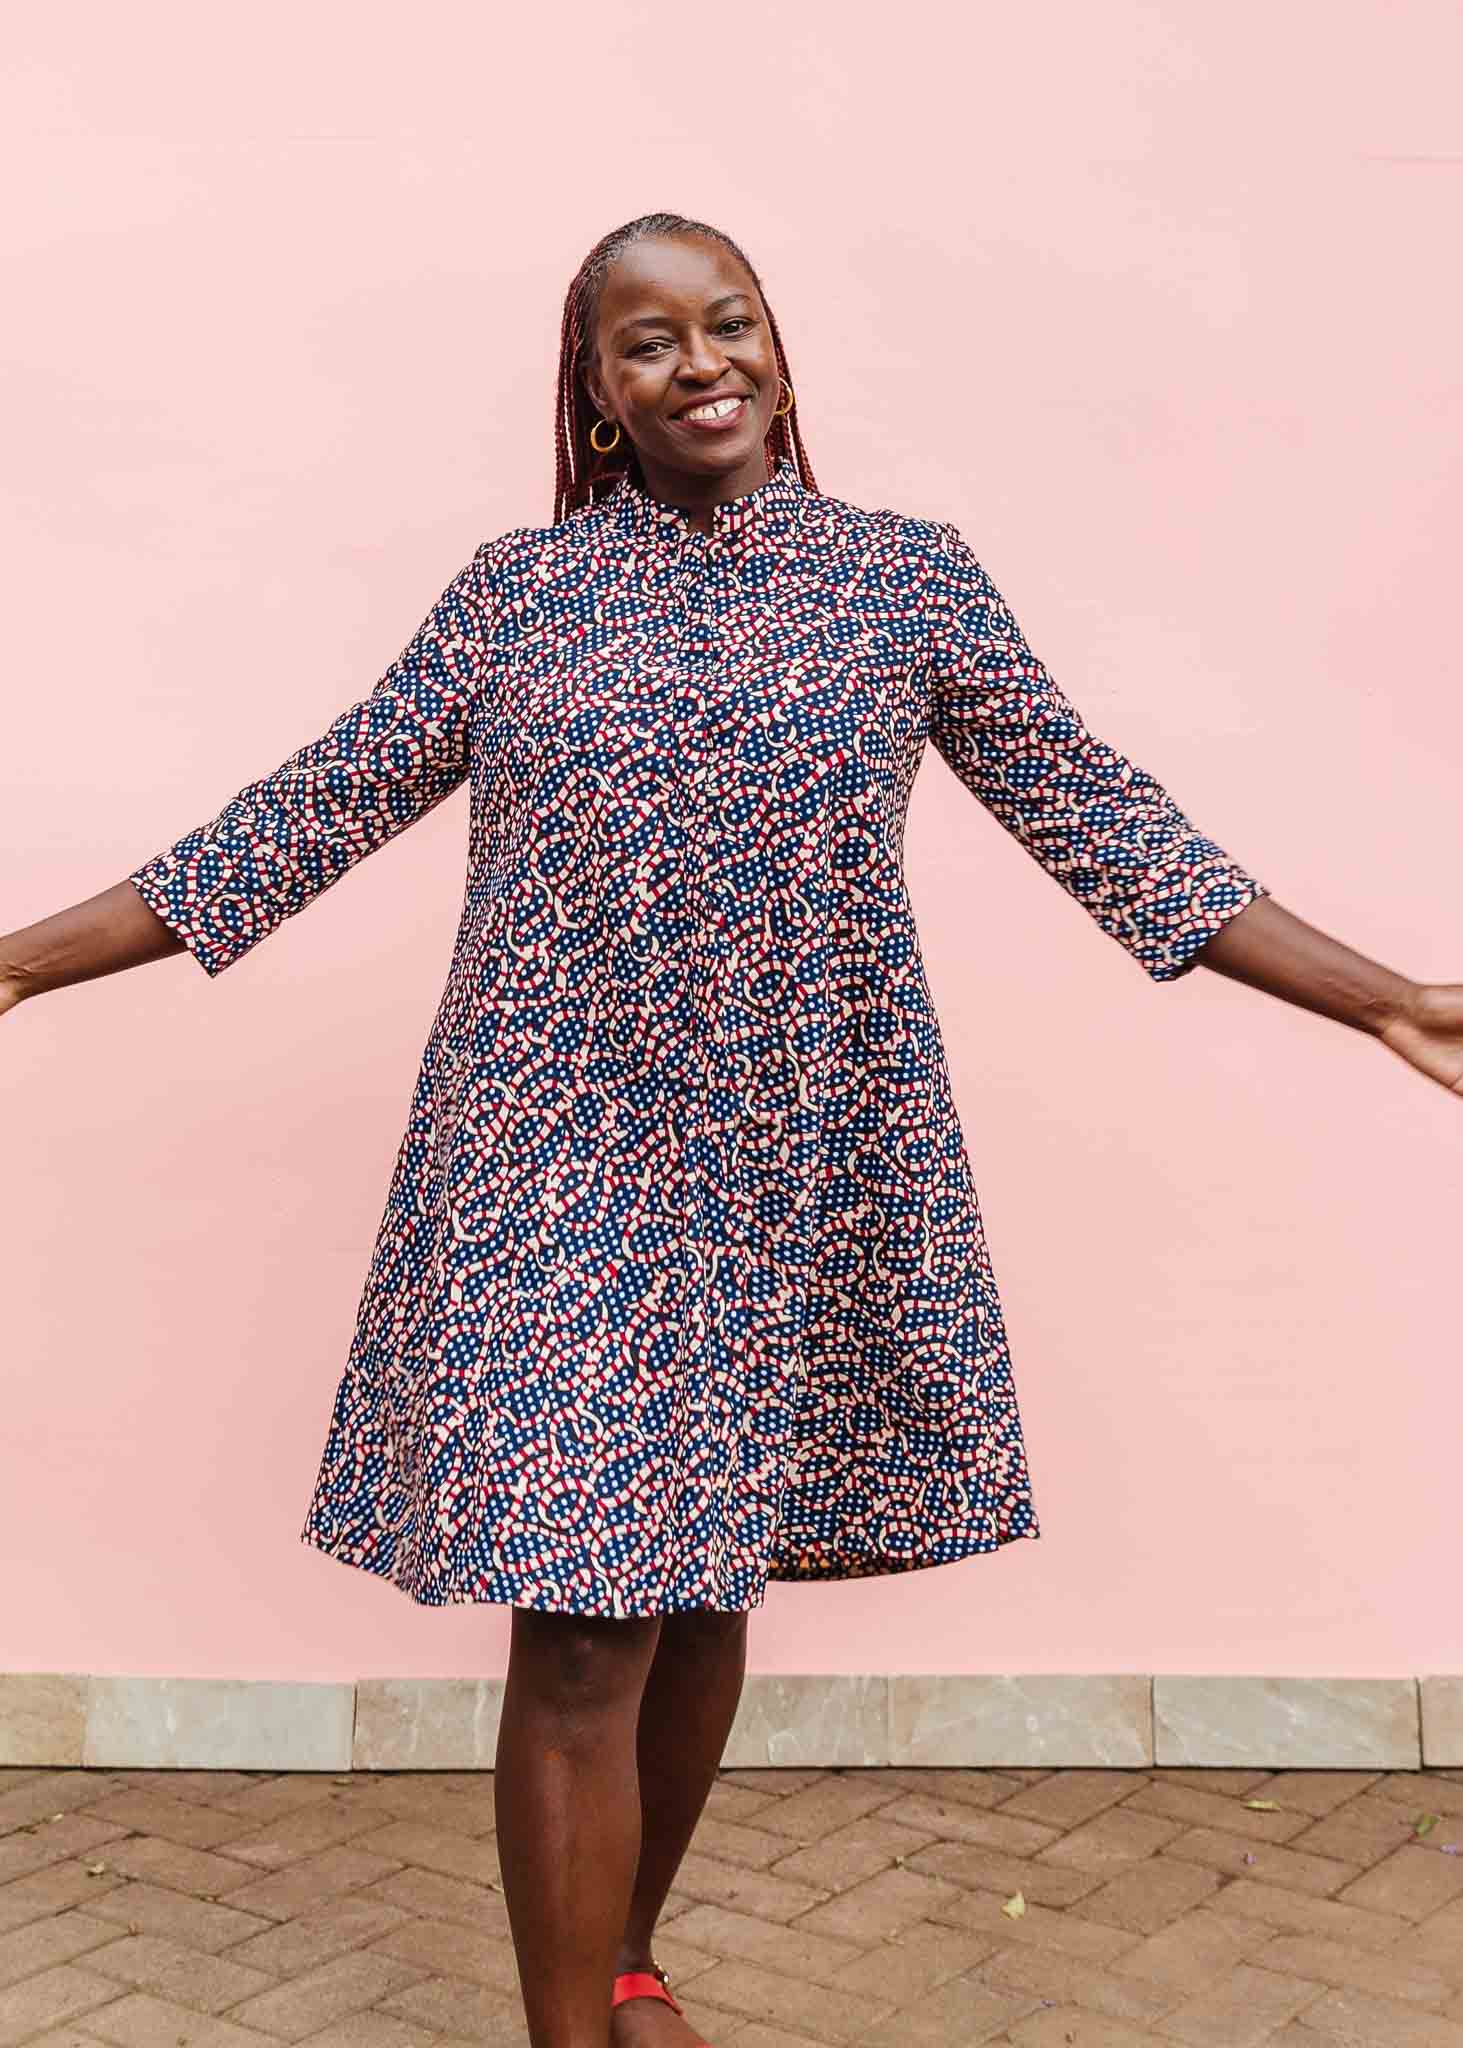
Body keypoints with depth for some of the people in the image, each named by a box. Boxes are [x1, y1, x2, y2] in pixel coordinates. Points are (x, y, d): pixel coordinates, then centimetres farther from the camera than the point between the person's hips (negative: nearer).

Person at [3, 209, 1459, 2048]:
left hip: (802, 1181, 2)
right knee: (579, 1634, -2)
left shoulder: (910, 577, 4)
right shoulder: (512, 589, 4)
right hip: (562, 1176, -1)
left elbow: (1093, 815, 3)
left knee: (707, 1586, 14)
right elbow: (314, 813, 6)